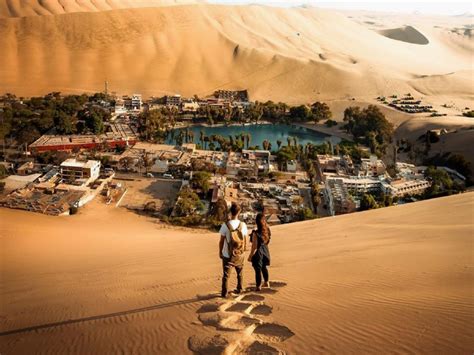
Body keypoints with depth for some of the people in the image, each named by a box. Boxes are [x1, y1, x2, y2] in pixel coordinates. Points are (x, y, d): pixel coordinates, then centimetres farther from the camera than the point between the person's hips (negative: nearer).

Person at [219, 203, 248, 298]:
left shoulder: (225, 225, -16)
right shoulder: (243, 225, -8)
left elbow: (222, 241, -9)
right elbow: (244, 240, 2)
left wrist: (220, 252, 5)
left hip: (227, 255, -2)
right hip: (239, 254, 2)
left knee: (226, 275, 9)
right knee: (240, 273, 23)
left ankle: (224, 293, 16)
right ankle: (239, 289, 34)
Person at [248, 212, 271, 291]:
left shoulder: (256, 233, -27)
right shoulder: (267, 230, -10)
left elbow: (254, 247, -20)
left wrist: (250, 256, -9)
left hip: (258, 253, -6)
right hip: (265, 251, 6)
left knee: (258, 270, 10)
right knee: (264, 267, 26)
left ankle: (258, 286, 24)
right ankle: (266, 282, 42)